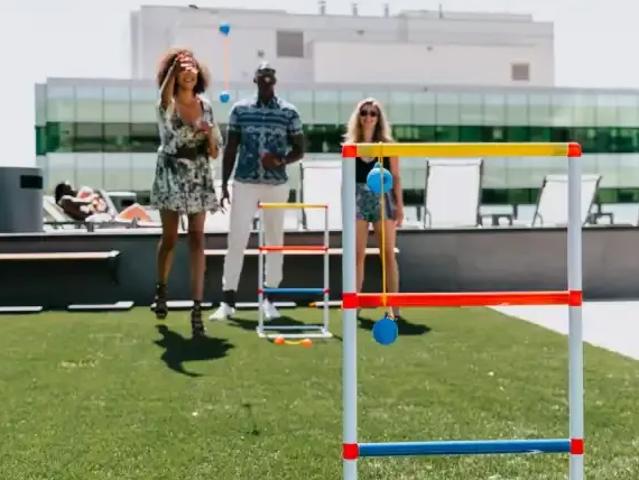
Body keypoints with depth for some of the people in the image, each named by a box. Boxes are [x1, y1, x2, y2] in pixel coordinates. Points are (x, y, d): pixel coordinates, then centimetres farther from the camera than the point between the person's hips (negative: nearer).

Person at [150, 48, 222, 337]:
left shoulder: (206, 106, 7)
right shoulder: (167, 104, -3)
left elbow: (214, 153, 9)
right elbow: (165, 94, -32)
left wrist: (209, 134, -12)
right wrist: (175, 67, -49)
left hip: (199, 177, 2)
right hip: (171, 175, -2)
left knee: (197, 239, -5)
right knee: (169, 238, 8)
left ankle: (197, 307, -6)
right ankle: (161, 287, 36)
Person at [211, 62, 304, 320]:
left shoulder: (289, 112, 2)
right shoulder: (240, 109, 5)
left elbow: (299, 149, 5)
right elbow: (230, 148, 8)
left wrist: (281, 161, -16)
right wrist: (224, 183, 3)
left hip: (277, 184, 0)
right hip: (244, 183, 0)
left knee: (274, 240, 5)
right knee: (236, 239, -3)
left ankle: (268, 299, 15)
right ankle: (227, 301, 2)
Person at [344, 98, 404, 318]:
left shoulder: (387, 145, 3)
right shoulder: (350, 145, 7)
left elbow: (395, 177, 2)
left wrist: (399, 206, -3)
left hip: (382, 198, -1)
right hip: (358, 199, 1)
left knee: (388, 254, 0)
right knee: (358, 255, 2)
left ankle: (393, 305, 4)